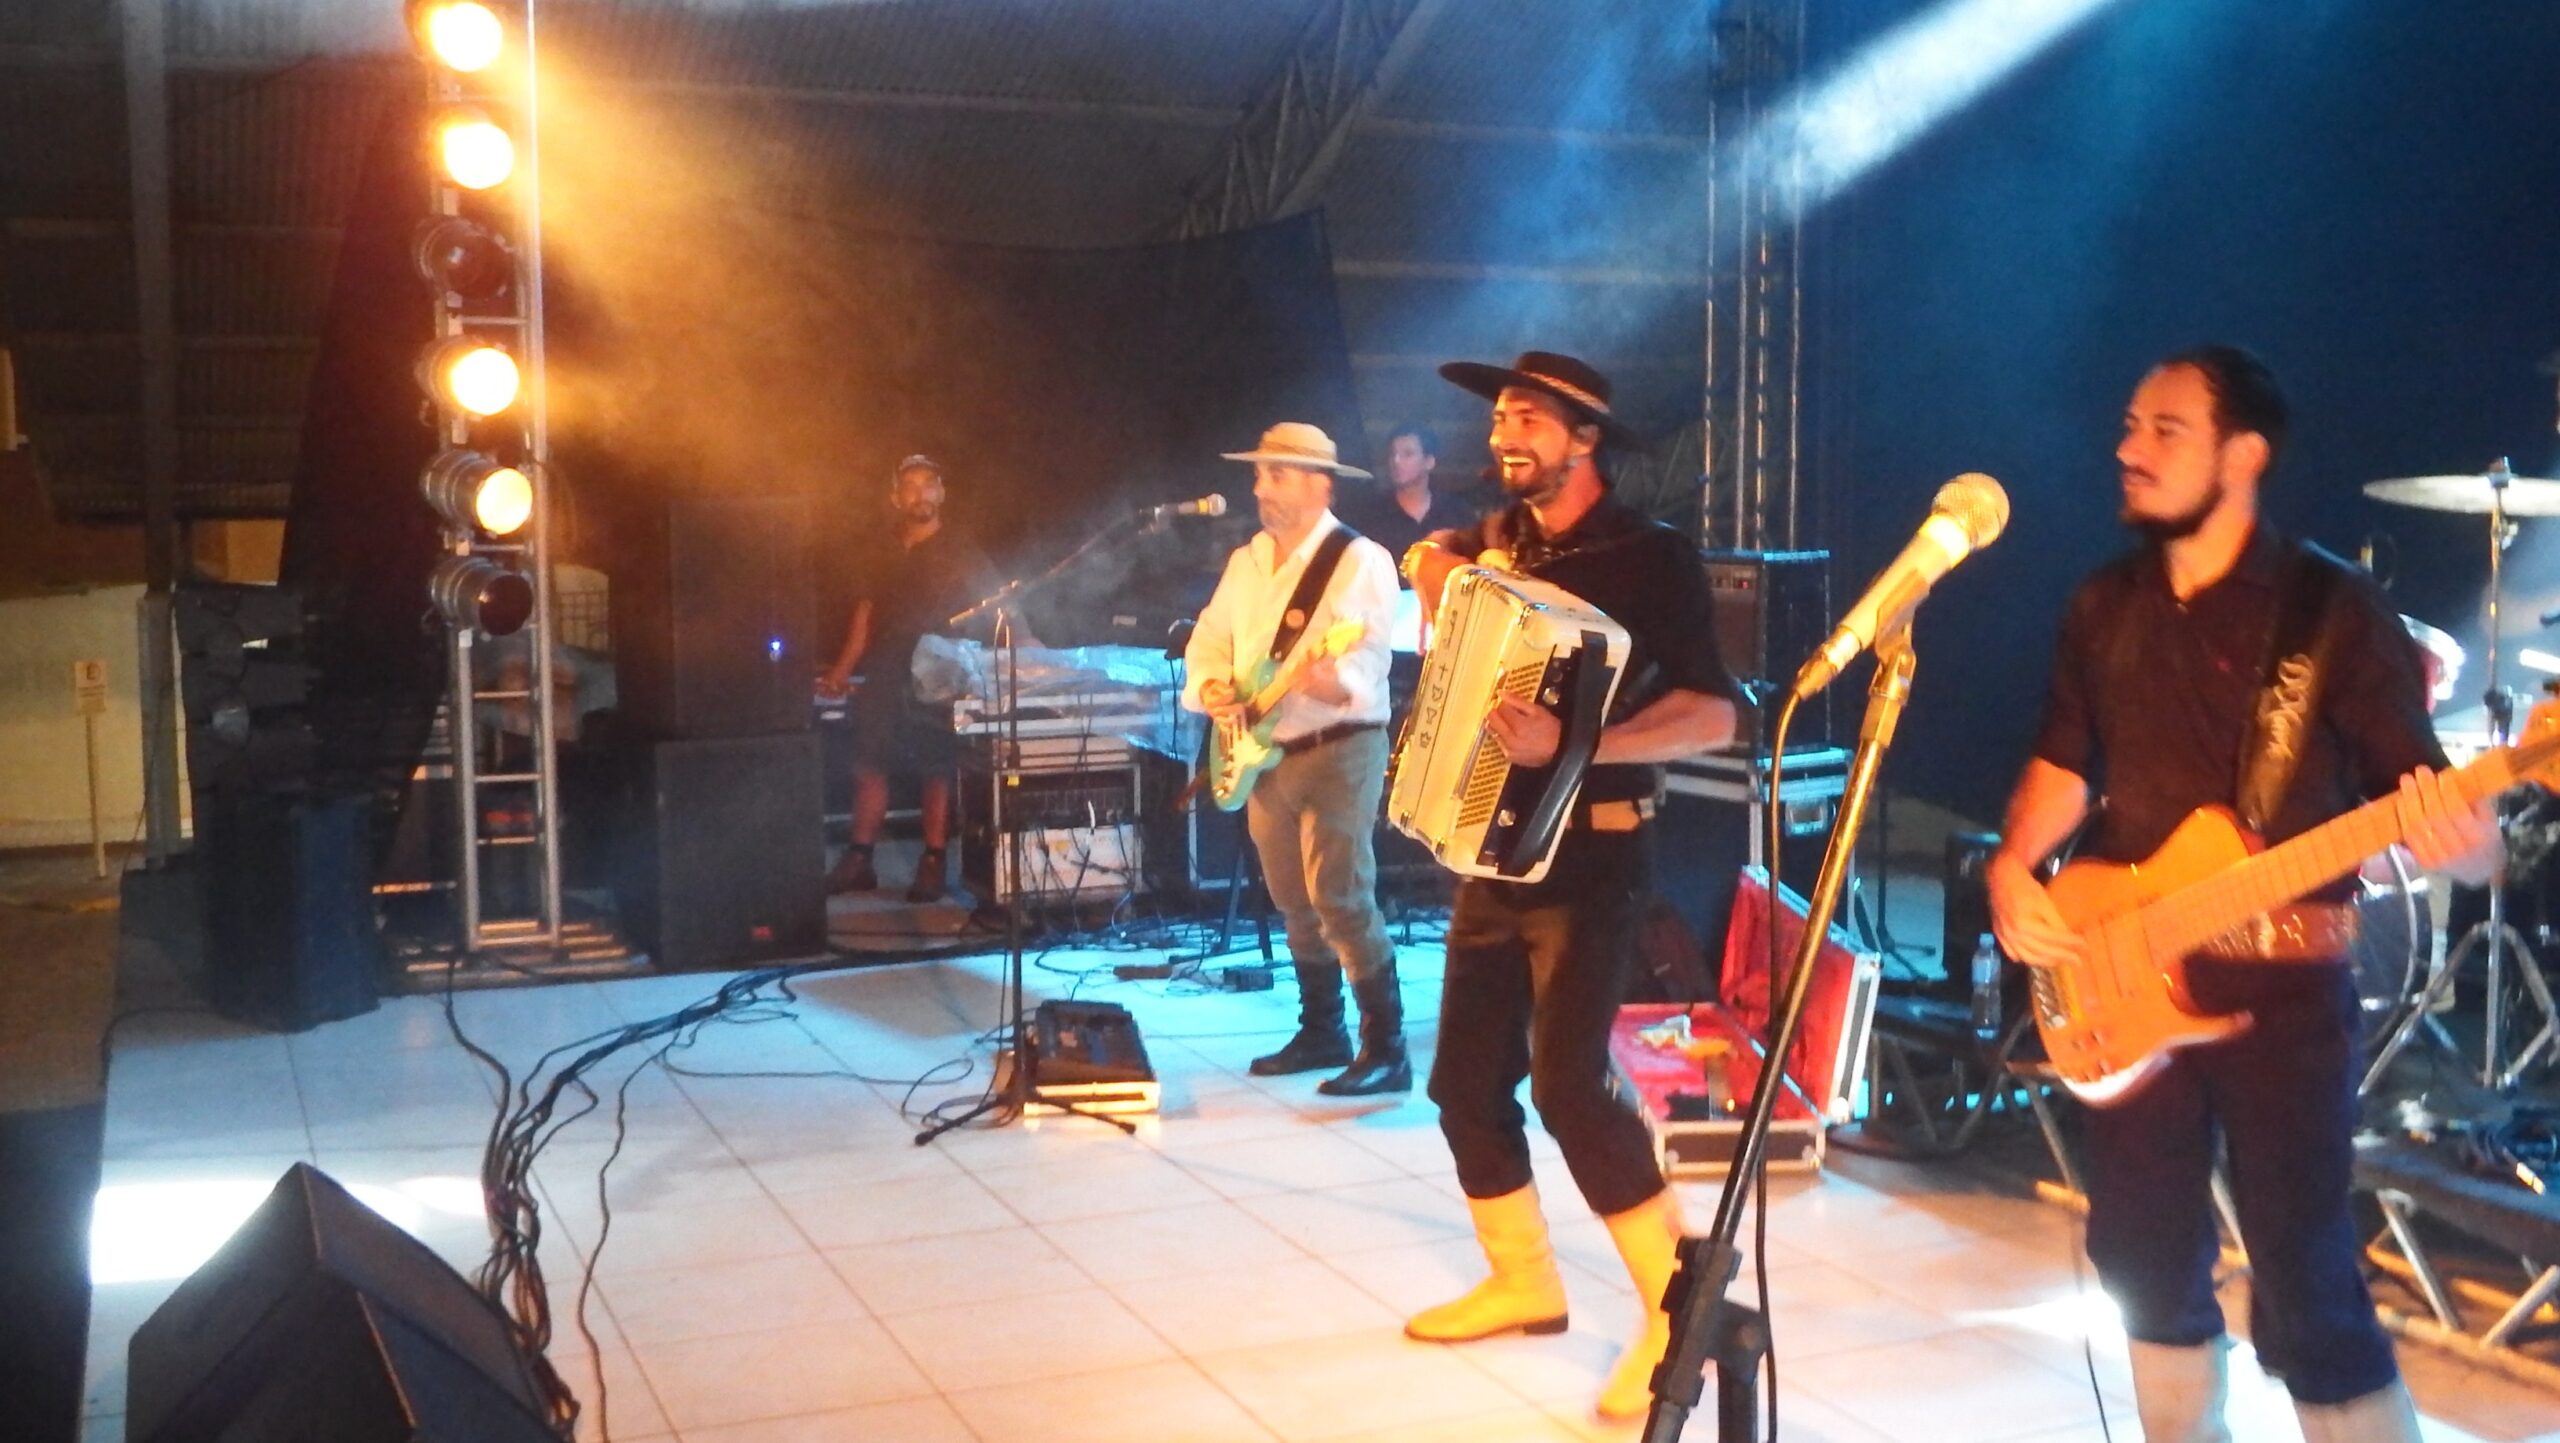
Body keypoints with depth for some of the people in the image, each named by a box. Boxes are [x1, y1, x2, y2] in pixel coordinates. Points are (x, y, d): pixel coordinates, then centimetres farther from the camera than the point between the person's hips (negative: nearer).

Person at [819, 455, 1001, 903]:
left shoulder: (961, 559, 5)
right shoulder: (882, 561, 16)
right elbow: (864, 619, 14)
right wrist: (842, 669, 5)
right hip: (884, 681, 4)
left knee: (936, 770, -4)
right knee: (869, 765, 3)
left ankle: (933, 866, 1)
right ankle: (858, 862, 9)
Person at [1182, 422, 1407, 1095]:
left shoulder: (1360, 560, -11)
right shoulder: (1245, 561, 13)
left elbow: (1367, 659, -21)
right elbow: (1209, 640, 15)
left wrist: (1335, 682, -43)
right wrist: (1210, 686, -6)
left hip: (1338, 748, -8)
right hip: (1266, 752, 8)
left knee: (1341, 900, -14)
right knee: (1293, 904, 14)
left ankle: (1386, 1051, -8)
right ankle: (1322, 1032, 27)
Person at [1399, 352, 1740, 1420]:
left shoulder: (1650, 557, -12)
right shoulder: (1493, 540, 9)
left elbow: (1713, 715, -21)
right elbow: (1434, 558, 35)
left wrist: (1574, 746, -33)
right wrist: (1436, 571, 12)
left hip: (1587, 857, -7)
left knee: (1569, 1083, -16)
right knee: (1466, 1075, 10)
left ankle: (1677, 1312, -4)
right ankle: (1524, 1280, 27)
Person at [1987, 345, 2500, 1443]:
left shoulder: (2336, 610, -9)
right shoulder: (2104, 607, 7)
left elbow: (2433, 806, -10)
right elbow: (2064, 766, 17)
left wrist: (2455, 841, -33)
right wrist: (2013, 869, -1)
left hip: (2281, 989, -5)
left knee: (2308, 1293, -6)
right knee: (2146, 1257, 14)